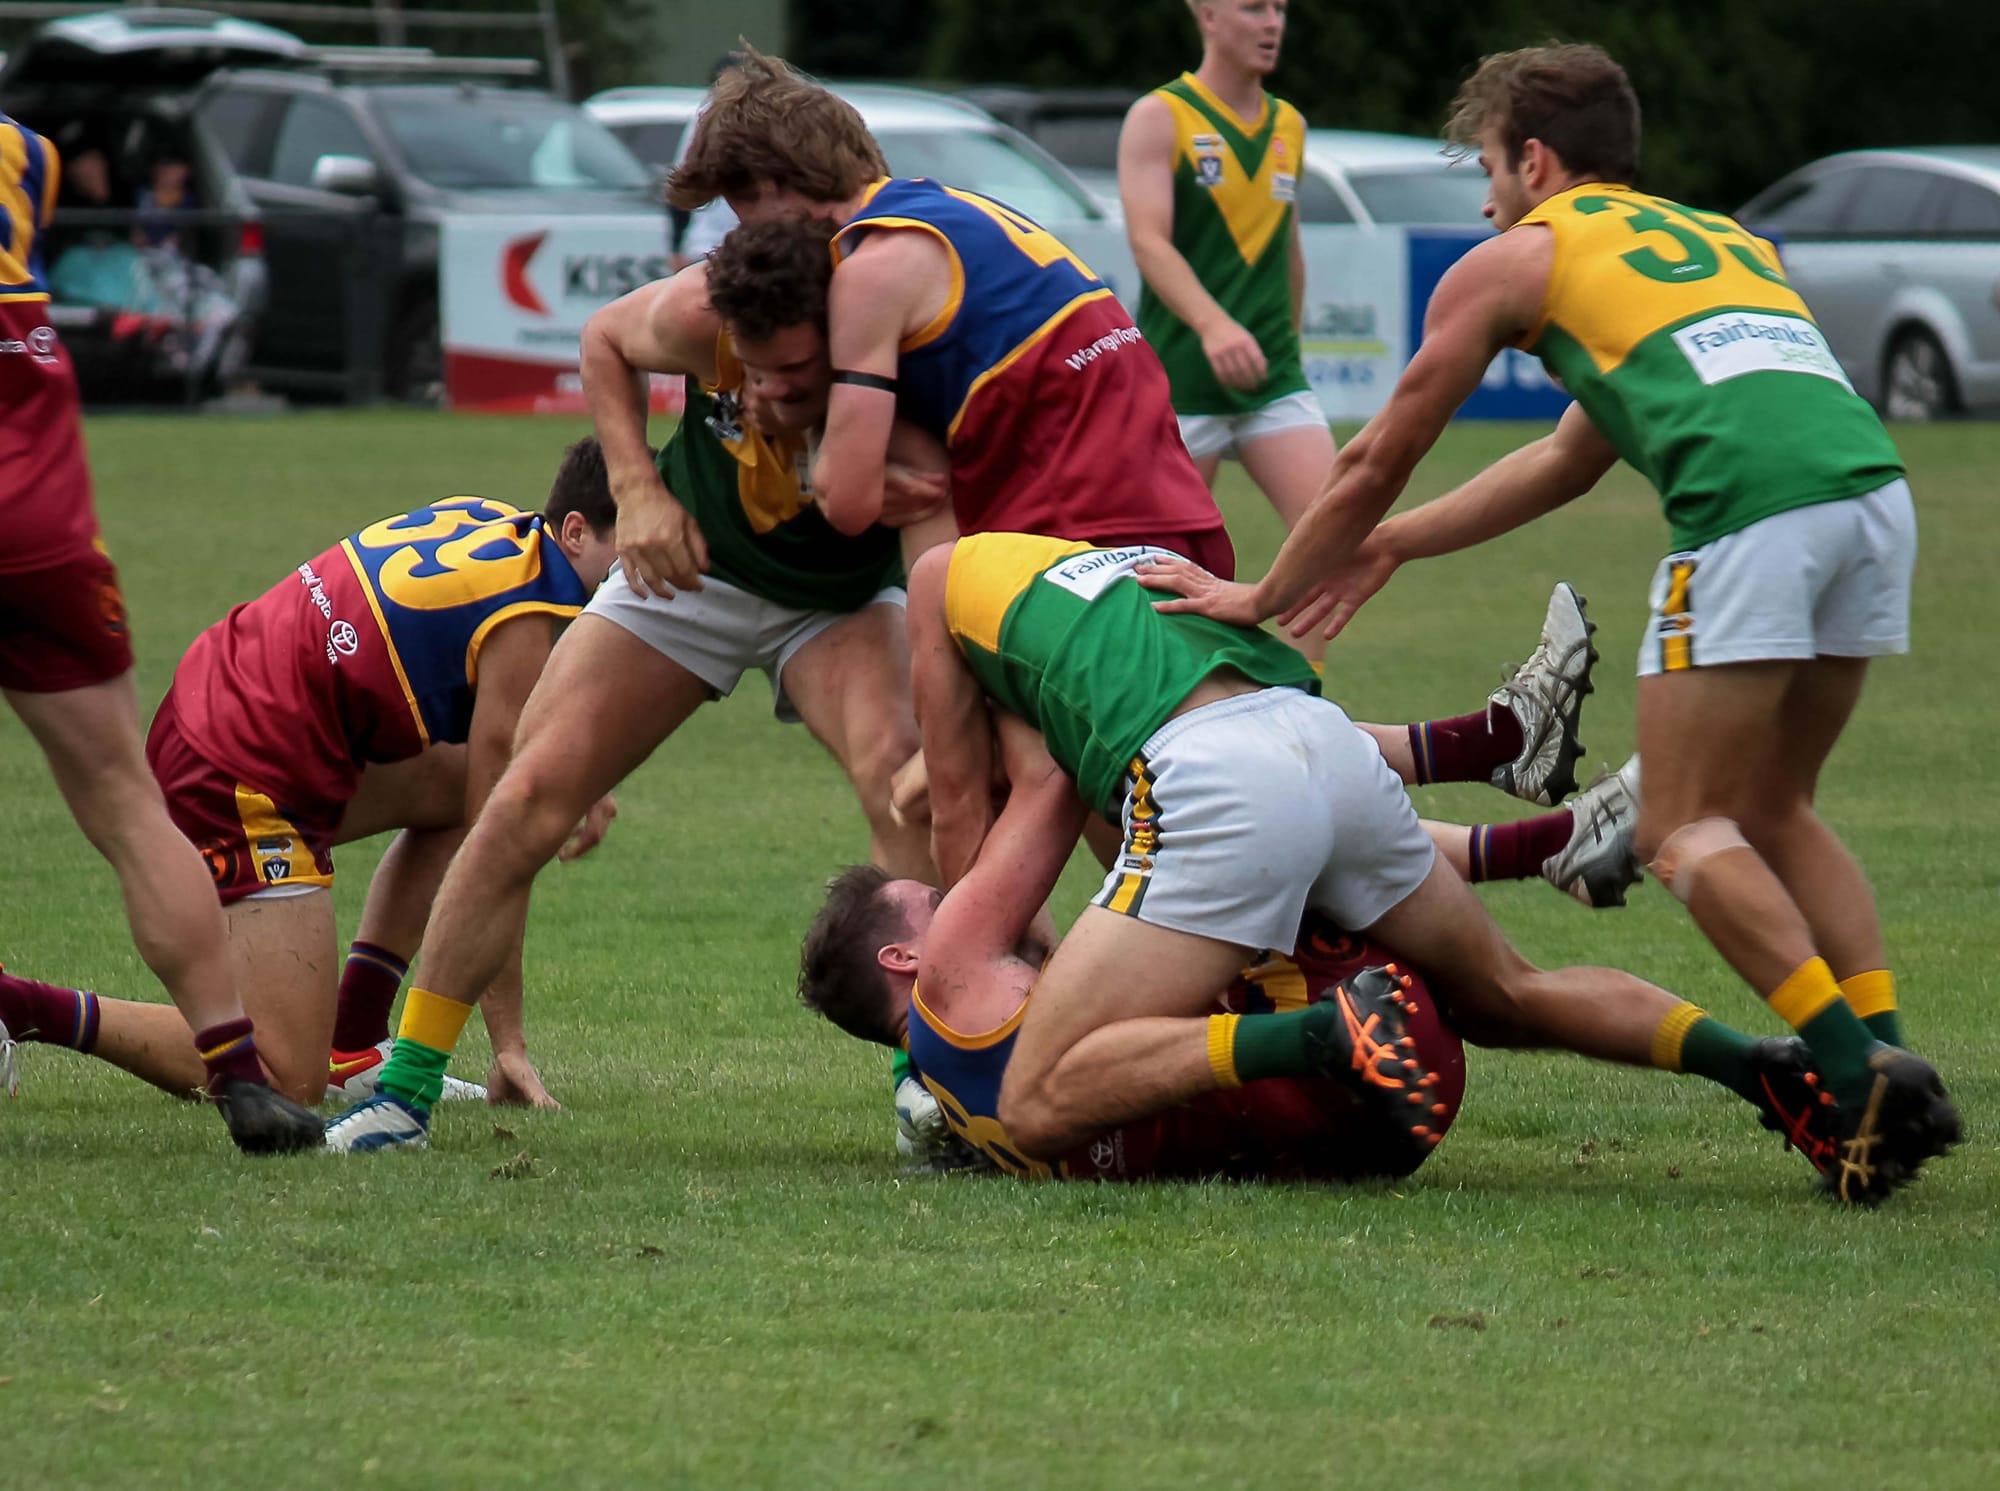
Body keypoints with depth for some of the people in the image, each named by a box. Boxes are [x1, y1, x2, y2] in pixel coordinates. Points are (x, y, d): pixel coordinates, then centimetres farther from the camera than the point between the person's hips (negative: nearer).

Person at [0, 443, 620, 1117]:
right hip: (244, 782, -10)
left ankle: (351, 1046, 21)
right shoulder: (526, 623, -14)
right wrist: (509, 1043, -7)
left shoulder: (487, 520, 11)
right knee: (287, 1081, -14)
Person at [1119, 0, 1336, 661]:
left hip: (1274, 378, 5)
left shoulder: (1289, 126, 12)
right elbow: (1149, 241, -19)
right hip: (1180, 378, -5)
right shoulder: (1160, 118, -6)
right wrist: (1212, 324, -34)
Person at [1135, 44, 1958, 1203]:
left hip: (1754, 504, -6)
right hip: (1874, 478, 6)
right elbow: (1577, 458, 44)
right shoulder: (1724, 238, 36)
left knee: (1686, 832, 2)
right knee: (1773, 813, 19)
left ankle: (1858, 1072, -15)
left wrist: (1262, 597, 40)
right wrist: (1394, 544, 49)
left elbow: (1374, 464, 26)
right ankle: (1893, 1063, 5)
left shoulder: (1516, 261, 18)